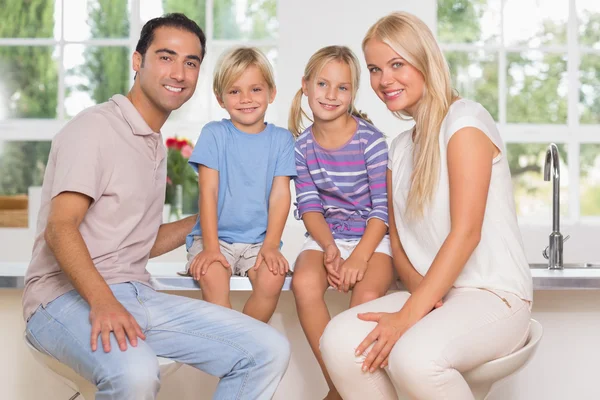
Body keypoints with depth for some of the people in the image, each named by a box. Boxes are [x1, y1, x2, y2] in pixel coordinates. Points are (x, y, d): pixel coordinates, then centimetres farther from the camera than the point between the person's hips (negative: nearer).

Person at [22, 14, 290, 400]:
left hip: (136, 295, 8)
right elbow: (60, 228, -17)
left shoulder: (156, 145, 21)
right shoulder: (96, 127, -6)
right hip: (68, 296, -8)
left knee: (270, 350, -9)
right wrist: (102, 301, -32)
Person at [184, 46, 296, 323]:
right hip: (216, 235, -1)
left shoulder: (281, 139, 5)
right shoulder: (213, 134, 0)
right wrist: (210, 247, -15)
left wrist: (271, 246, -12)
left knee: (273, 278, -28)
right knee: (212, 277, -32)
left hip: (259, 238, 1)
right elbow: (208, 191, -6)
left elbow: (280, 195, -1)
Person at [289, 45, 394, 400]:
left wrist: (359, 256, -21)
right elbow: (310, 206, -1)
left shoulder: (370, 139, -7)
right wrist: (329, 248, -19)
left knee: (367, 294, -33)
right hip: (325, 236, 3)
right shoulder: (303, 145, 3)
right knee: (304, 282, -30)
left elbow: (383, 207, -10)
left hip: (372, 237, -2)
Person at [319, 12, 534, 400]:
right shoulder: (400, 146, 17)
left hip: (495, 295, -6)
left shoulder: (465, 120, -8)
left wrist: (408, 316, -20)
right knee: (339, 340, -21)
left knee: (413, 356, -35)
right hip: (433, 293, 6)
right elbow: (399, 239, 13)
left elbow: (466, 232, -16)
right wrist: (419, 288, -10)